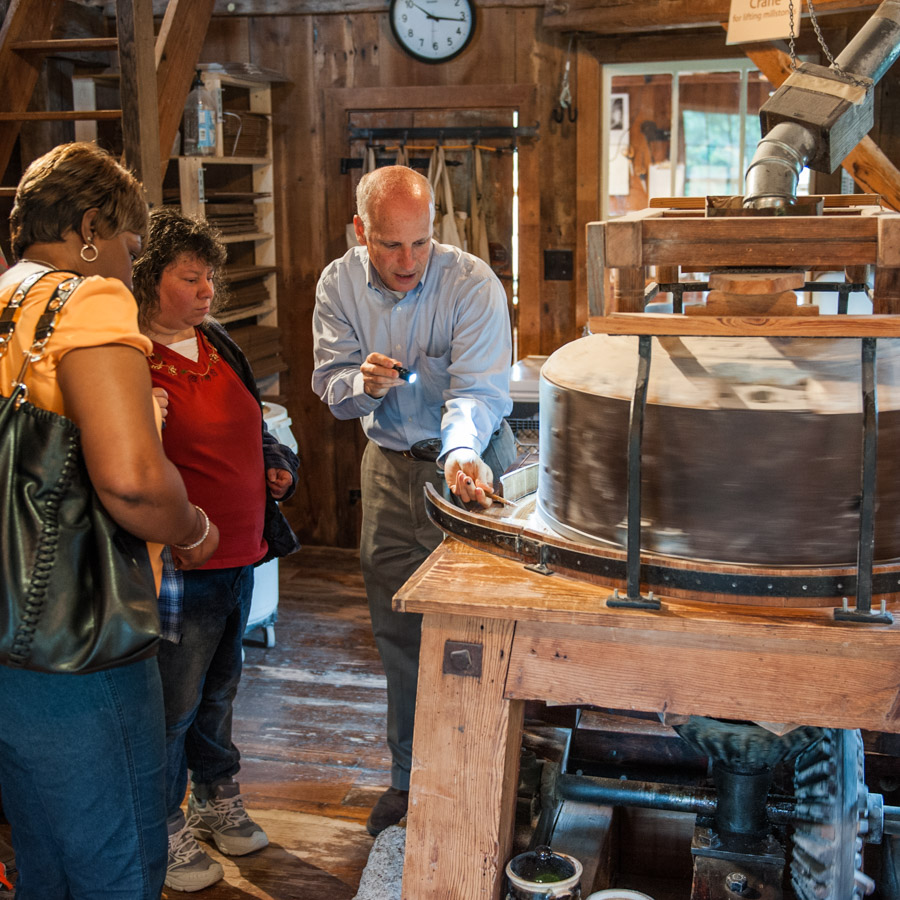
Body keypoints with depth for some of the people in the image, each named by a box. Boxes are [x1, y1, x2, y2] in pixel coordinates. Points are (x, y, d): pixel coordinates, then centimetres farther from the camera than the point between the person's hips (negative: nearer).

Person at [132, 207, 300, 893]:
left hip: (240, 555, 8)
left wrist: (279, 463, 7)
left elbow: (252, 428, 24)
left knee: (219, 687, 23)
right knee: (174, 703, 7)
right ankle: (166, 830, 27)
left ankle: (217, 798, 43)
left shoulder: (217, 345, 9)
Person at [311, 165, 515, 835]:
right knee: (399, 631, 12)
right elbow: (331, 385, -3)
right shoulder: (339, 285, -5)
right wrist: (363, 383, -26)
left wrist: (462, 452, -46)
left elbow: (476, 390, -26)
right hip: (391, 463, 4)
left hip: (472, 460, -4)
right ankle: (410, 774, 29)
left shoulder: (473, 283, -19)